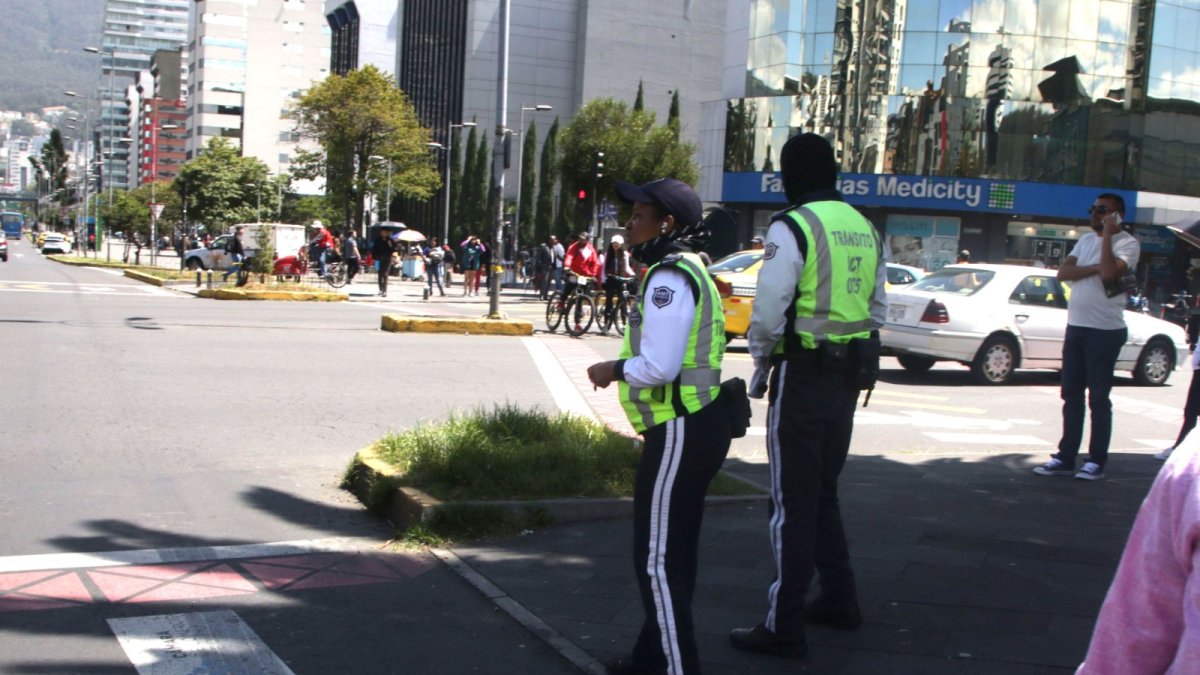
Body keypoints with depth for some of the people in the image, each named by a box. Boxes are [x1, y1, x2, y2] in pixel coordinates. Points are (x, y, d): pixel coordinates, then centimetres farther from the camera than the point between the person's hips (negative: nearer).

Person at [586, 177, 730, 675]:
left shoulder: (669, 277, -17)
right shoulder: (687, 271, 16)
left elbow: (659, 366, -26)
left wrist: (614, 369, -9)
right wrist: (626, 367, 12)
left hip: (680, 433, -11)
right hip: (696, 425, 11)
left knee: (658, 561, -5)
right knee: (673, 554, 20)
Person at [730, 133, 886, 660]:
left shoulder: (792, 227, -13)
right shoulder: (866, 229, 11)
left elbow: (769, 311, -17)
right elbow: (878, 310, 17)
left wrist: (760, 367, -2)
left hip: (802, 375, -7)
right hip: (849, 376, 8)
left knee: (793, 502, -2)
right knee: (823, 492, 21)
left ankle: (784, 627, 4)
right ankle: (839, 601, 30)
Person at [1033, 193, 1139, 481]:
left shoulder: (1127, 243, -6)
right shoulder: (1086, 240, 15)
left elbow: (1109, 273, -24)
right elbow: (1063, 272, 3)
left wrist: (1107, 234, -17)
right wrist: (1093, 268, -12)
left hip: (1105, 331, -7)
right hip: (1076, 326, 7)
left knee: (1098, 398, -1)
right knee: (1071, 395, 8)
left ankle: (1096, 461, 6)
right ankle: (1066, 457, 14)